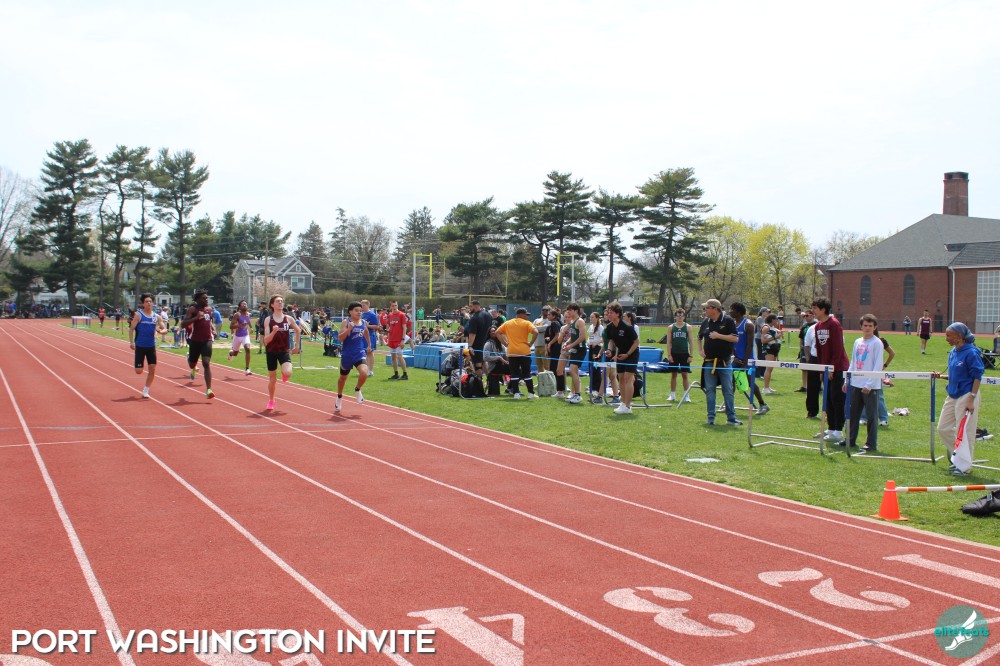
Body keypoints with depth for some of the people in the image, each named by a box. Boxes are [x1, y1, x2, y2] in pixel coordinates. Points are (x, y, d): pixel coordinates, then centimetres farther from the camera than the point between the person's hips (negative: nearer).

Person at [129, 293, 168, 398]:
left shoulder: (156, 316, 4)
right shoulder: (138, 315, -6)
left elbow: (165, 329, 7)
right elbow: (131, 329, -7)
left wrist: (161, 331, -17)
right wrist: (131, 342, -17)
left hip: (151, 346, 3)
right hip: (140, 346, -3)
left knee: (152, 369, -1)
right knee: (139, 371, -6)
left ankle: (146, 391, 12)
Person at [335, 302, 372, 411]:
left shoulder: (364, 323, 4)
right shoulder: (345, 322, -9)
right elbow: (340, 338, -18)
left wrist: (369, 345, 28)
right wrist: (349, 329, -30)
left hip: (360, 353, 2)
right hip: (347, 354, -2)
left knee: (364, 373, -23)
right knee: (343, 377, 17)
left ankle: (357, 390, 9)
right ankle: (339, 397, 43)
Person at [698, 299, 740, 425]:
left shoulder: (728, 321, -6)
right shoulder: (706, 322, 8)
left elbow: (735, 338, -11)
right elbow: (699, 337, 24)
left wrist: (719, 336, -17)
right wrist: (700, 350, 11)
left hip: (725, 361, -4)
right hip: (709, 362, 4)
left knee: (728, 390, 1)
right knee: (709, 390, 4)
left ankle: (731, 417, 6)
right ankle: (711, 417, 10)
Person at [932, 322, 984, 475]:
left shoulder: (971, 353, -14)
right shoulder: (952, 353, 10)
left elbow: (977, 377, -15)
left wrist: (971, 399, -20)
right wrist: (941, 376, 3)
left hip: (966, 396, -9)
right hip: (952, 396, 9)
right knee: (943, 428, 12)